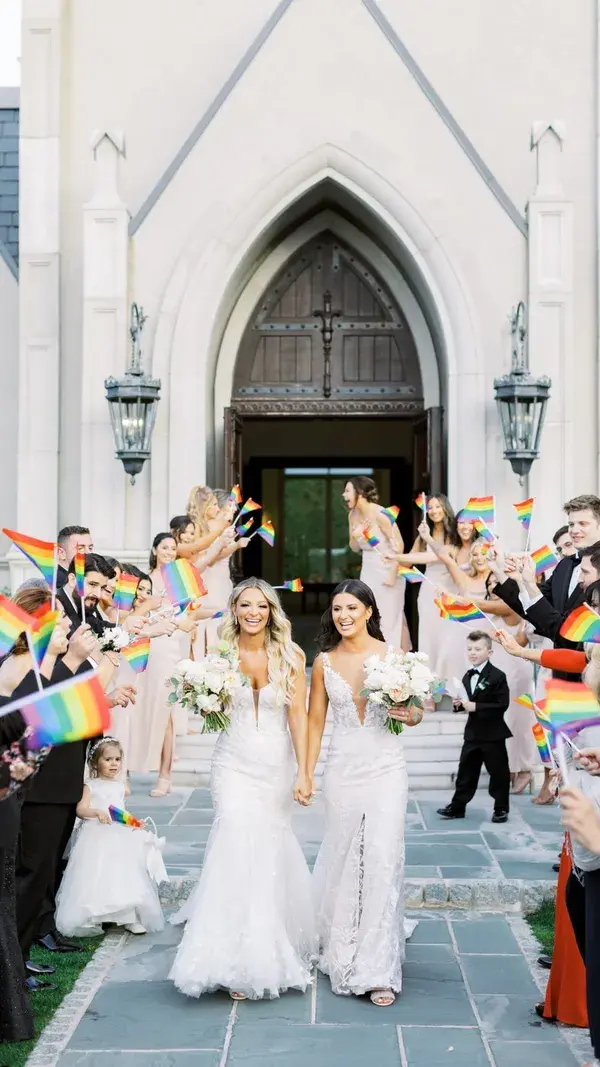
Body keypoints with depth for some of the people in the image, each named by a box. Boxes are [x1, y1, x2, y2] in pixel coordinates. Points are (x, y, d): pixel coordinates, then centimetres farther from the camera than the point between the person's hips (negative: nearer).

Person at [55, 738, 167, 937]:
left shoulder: (119, 787, 16)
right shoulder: (91, 786, 2)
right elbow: (80, 809, -10)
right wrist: (97, 812, -25)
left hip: (120, 834, 4)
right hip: (97, 835, -4)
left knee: (125, 871, -8)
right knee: (96, 874, -13)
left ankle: (131, 917, -5)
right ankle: (93, 918, -4)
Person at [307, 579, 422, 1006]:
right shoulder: (324, 662, 5)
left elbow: (416, 709, 5)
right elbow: (315, 721, 10)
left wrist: (411, 714, -18)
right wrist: (307, 773, 8)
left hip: (386, 768, -2)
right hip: (342, 769, 2)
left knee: (383, 861, -7)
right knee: (343, 860, 9)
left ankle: (379, 969, -1)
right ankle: (344, 955, 29)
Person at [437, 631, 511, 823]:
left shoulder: (497, 676, -13)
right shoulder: (467, 677, 10)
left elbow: (502, 705, -21)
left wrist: (476, 707, -24)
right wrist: (459, 704, -4)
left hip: (493, 734, -6)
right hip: (472, 733, 7)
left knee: (498, 772, 4)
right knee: (466, 771, 11)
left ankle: (501, 809, 16)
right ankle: (457, 806, 19)